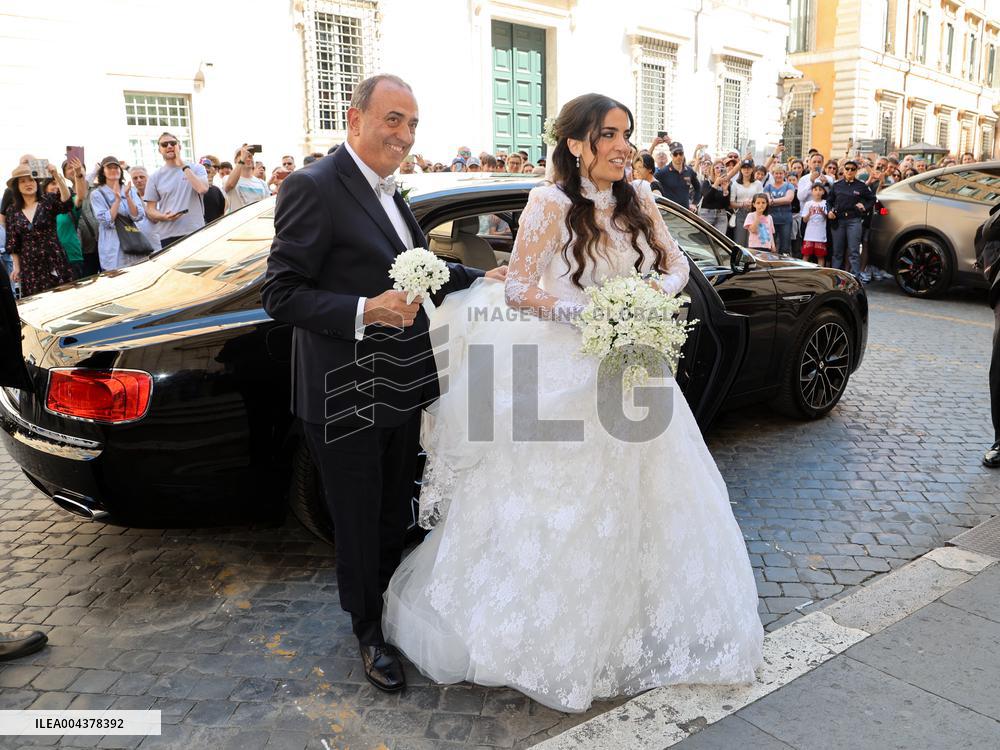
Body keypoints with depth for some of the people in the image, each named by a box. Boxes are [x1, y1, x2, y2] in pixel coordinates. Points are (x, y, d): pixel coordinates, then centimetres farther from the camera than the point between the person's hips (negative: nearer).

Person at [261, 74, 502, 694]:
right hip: (346, 399, -8)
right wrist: (365, 311, -31)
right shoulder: (315, 188, -16)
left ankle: (393, 606, 44)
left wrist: (481, 278, 8)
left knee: (396, 515, 22)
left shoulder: (388, 191, 12)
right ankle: (370, 631, 33)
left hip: (401, 388, 8)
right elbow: (281, 294, -19)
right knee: (359, 523, 11)